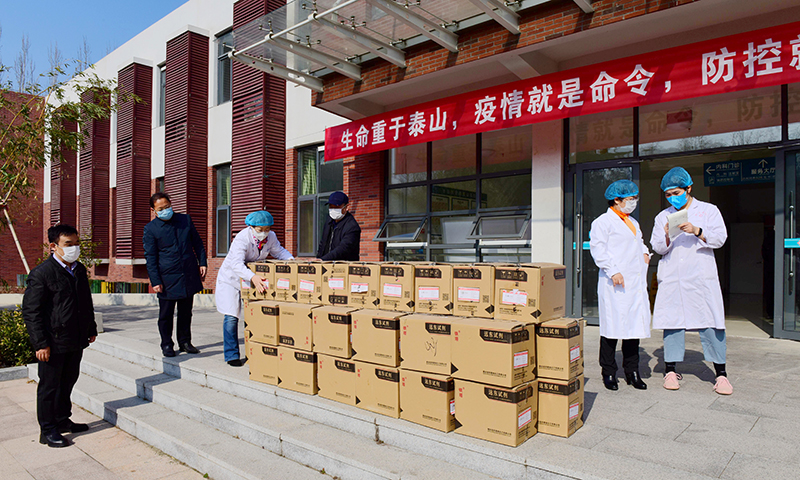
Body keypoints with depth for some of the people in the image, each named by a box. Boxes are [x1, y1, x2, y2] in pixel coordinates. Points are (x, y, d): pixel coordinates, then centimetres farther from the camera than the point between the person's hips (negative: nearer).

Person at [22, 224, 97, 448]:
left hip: (76, 341, 7)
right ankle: (48, 430, 18)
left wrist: (91, 329, 19)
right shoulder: (41, 274, -13)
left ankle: (63, 421, 34)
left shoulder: (80, 270, 9)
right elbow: (30, 311, -14)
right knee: (49, 385, 6)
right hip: (53, 342, -7)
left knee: (68, 381, 18)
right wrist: (40, 343, -17)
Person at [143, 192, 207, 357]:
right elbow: (150, 257, -3)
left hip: (189, 275, 3)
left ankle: (185, 342, 25)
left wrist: (202, 263, 6)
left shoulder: (185, 220, 7)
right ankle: (166, 345, 21)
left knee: (186, 312, 12)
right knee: (166, 314, 5)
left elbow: (197, 243, 15)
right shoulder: (150, 229, -3)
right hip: (167, 278, -3)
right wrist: (155, 281, -8)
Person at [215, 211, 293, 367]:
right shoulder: (242, 238, -31)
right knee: (231, 317, -8)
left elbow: (279, 251, 5)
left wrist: (291, 260, -15)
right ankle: (231, 355, 5)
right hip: (231, 279, -5)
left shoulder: (271, 237, -13)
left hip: (253, 279, 5)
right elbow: (237, 264, -42)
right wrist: (253, 277, -59)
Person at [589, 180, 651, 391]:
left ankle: (632, 371, 20)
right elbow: (597, 249, -12)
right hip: (615, 284, -7)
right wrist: (612, 271, -20)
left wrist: (645, 252, 14)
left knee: (635, 325, 8)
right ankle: (609, 373, 8)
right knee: (612, 327, -3)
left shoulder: (633, 223, 22)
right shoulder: (603, 222, -4)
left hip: (636, 283, 8)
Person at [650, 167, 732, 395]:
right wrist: (667, 236, -14)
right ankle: (671, 370, 11)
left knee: (710, 322, -4)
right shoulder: (663, 216, 14)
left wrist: (697, 231, -18)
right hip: (671, 279, 2)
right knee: (671, 322, 2)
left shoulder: (708, 210, 10)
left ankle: (721, 374, 5)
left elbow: (720, 238, -2)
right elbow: (658, 247, 7)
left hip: (701, 276, -2)